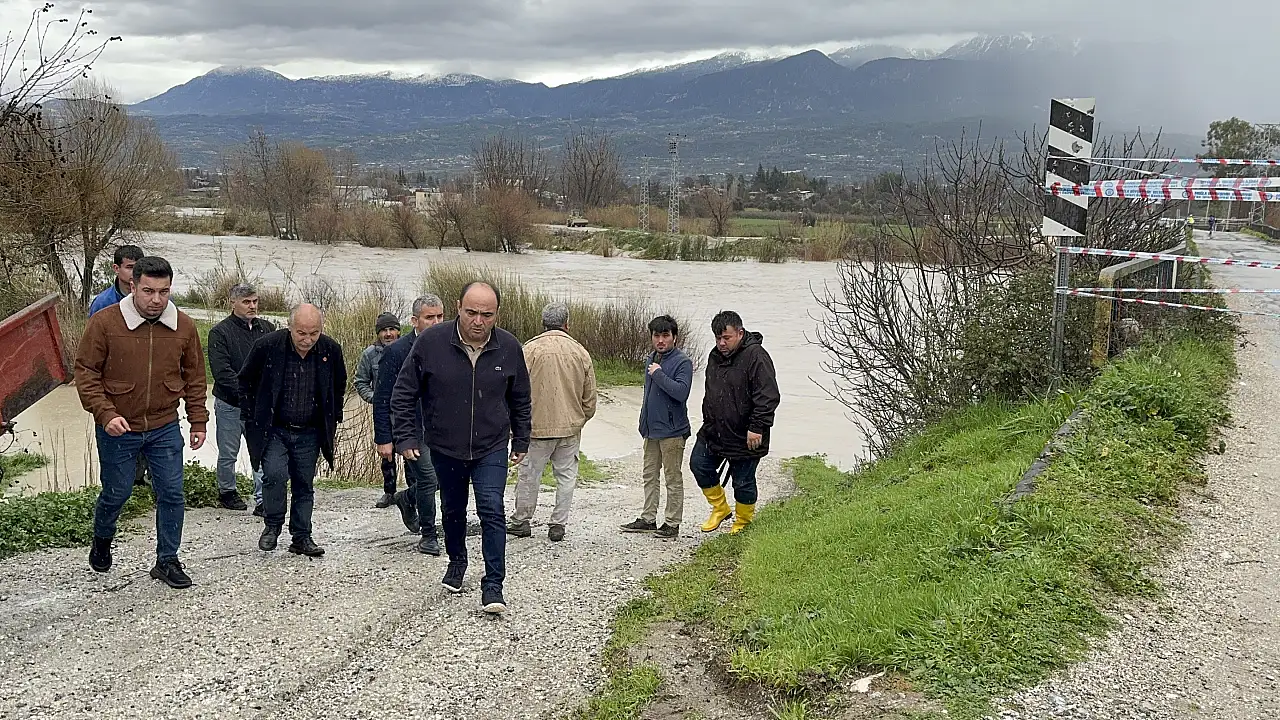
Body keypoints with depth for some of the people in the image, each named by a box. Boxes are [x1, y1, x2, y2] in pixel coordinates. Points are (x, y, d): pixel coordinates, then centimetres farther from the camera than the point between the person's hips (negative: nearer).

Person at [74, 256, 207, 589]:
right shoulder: (105, 322, -12)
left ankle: (167, 561, 16)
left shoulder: (183, 326, -2)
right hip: (117, 428, -2)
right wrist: (105, 413, -19)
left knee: (171, 494, 2)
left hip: (165, 428, 2)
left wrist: (198, 421, 6)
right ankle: (101, 542, 41)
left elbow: (194, 377, 7)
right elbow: (85, 372, -9)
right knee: (116, 493, 11)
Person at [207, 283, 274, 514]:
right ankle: (227, 491, 31)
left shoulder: (267, 329, 6)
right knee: (228, 454, 11)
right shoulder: (220, 332, -6)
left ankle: (262, 500, 1)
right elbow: (221, 371, -14)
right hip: (230, 404, -2)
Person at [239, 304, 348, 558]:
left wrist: (333, 419, 13)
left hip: (309, 434, 3)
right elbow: (246, 381, 1)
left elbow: (339, 385, 13)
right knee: (275, 473, -19)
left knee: (305, 485, 8)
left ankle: (301, 537, 20)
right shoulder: (268, 346, -15)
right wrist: (251, 418, 0)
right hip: (273, 430, -2)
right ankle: (272, 525, 4)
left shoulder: (331, 350, -7)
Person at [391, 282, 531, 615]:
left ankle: (493, 585, -5)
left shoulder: (509, 348, -8)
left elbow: (520, 400, 8)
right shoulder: (431, 342, -15)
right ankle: (456, 562, 43)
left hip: (491, 449, -1)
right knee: (452, 511, 18)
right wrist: (405, 437, -9)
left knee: (492, 511, -11)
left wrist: (521, 441, 12)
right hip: (445, 448, 1)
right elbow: (404, 393, -5)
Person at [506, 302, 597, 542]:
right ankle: (558, 524, 13)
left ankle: (521, 521, 20)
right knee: (566, 475, 11)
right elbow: (590, 396, 8)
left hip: (537, 425, -2)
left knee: (528, 474, 10)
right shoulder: (580, 352, 2)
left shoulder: (530, 349, -8)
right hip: (571, 426, 2)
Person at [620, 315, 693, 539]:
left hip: (672, 430, -8)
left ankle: (672, 523, 7)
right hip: (651, 429, 8)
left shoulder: (682, 362, -12)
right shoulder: (652, 359, 13)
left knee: (673, 478, 1)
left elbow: (681, 392, -26)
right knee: (650, 475, 14)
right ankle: (648, 519, 22)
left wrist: (658, 375, -20)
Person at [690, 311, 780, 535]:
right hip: (713, 431, 8)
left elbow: (768, 396, -23)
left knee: (743, 481, 4)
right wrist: (708, 420, 23)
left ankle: (743, 523, 26)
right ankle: (720, 508, 25)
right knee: (698, 465, 9)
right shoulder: (715, 356, 9)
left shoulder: (755, 356, -18)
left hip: (744, 437, -8)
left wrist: (757, 427, -26)